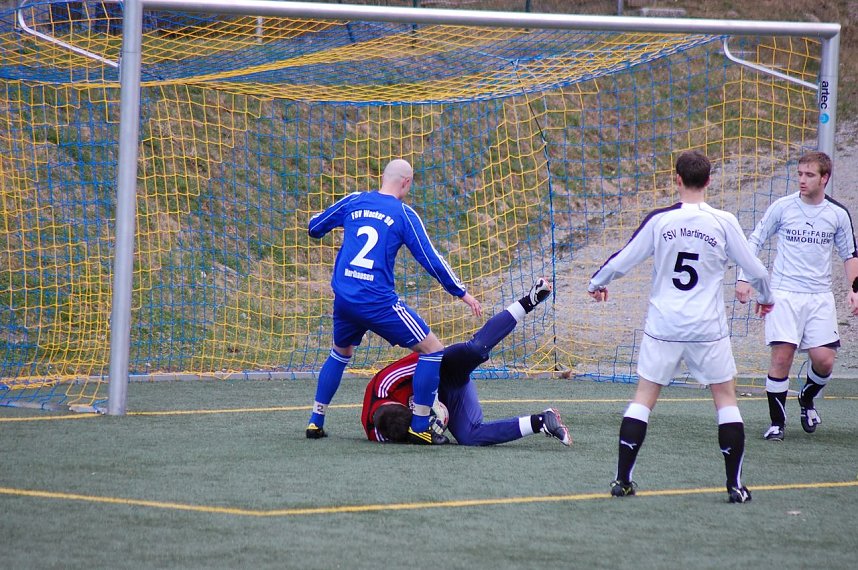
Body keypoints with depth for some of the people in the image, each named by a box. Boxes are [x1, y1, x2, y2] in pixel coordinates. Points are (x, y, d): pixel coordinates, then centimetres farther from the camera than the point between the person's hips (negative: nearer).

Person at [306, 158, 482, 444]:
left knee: (340, 353, 31)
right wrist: (462, 293, 7)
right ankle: (419, 427, -2)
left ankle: (316, 422, 26)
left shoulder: (353, 201, 8)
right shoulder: (404, 215, -2)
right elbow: (430, 260, -2)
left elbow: (314, 227, 17)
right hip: (378, 302, -5)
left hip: (343, 299, 6)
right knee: (433, 350, 2)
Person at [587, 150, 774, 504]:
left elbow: (621, 261, 2)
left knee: (644, 397, 9)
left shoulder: (659, 220, -5)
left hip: (662, 326, 1)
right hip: (708, 329, -1)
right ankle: (735, 484, 5)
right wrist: (765, 298, 24)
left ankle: (622, 479, 6)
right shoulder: (724, 222, -6)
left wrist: (597, 283, 23)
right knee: (725, 397, 10)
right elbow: (754, 269, 2)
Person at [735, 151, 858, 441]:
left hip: (820, 296, 2)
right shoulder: (782, 207, -1)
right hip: (784, 294, -2)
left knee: (824, 360, -6)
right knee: (782, 356, -11)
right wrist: (744, 278, -2)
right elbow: (754, 241, 7)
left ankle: (807, 399, 26)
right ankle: (777, 422, 2)